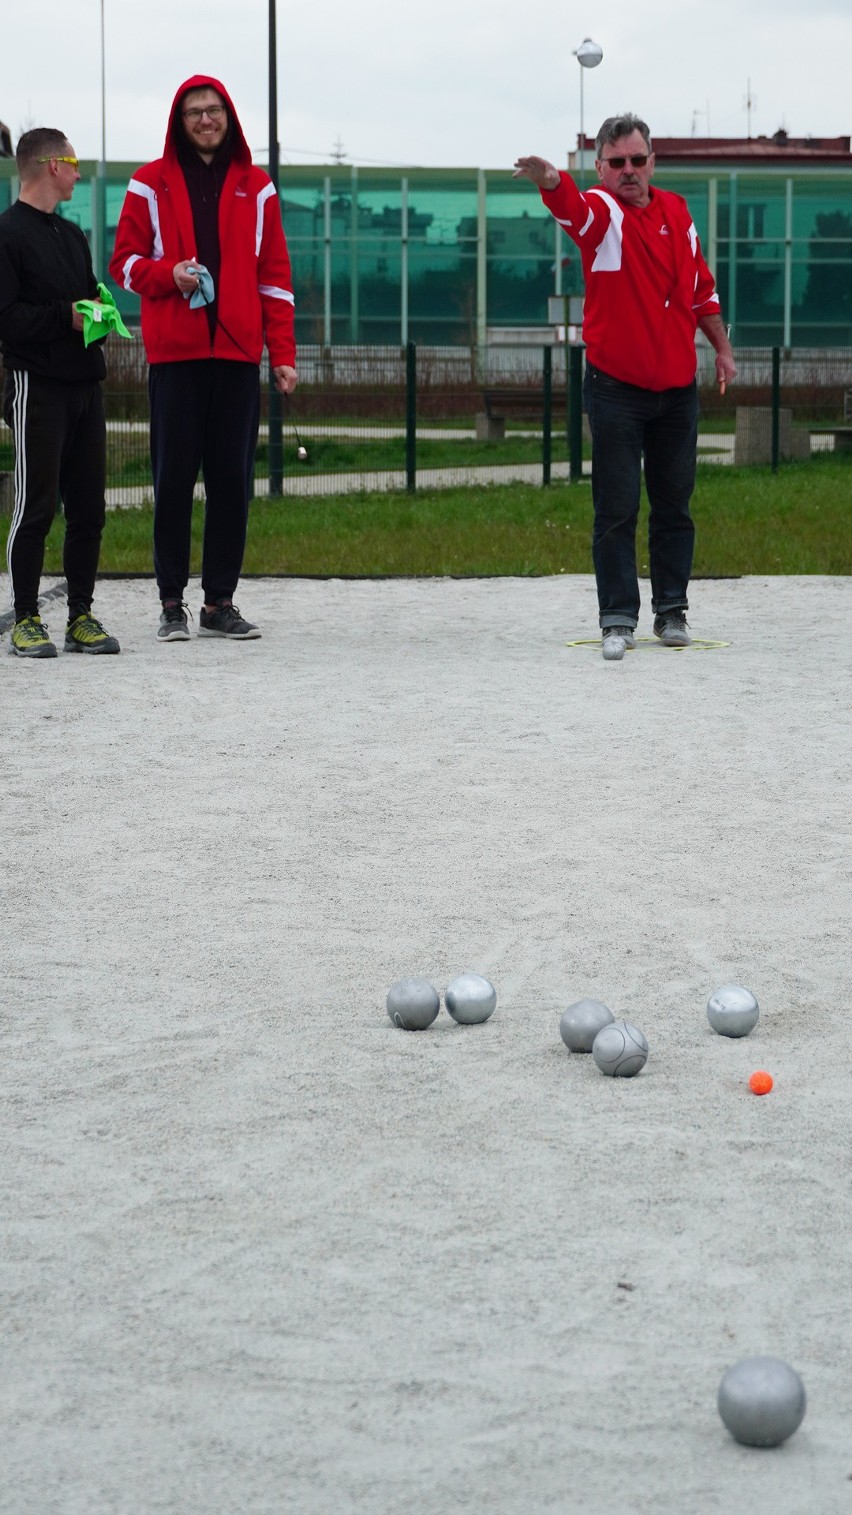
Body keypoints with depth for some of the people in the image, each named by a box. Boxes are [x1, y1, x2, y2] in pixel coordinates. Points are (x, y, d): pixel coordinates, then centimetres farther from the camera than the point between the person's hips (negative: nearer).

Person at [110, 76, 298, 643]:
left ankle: (221, 601, 8)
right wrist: (169, 273, -14)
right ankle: (172, 602, 5)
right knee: (175, 477, -1)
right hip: (174, 352, -2)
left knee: (233, 478, 1)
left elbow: (275, 275, 10)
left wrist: (283, 353, 3)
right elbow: (124, 262, 7)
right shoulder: (152, 185, 7)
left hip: (237, 351, 2)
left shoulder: (255, 187, 11)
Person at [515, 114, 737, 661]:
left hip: (678, 389, 4)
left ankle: (672, 612, 21)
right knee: (617, 509, -3)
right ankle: (618, 620, 3)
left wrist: (723, 349, 19)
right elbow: (569, 204, -35)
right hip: (616, 386, -4)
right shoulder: (600, 211, -9)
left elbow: (702, 287, 18)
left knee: (674, 505, 11)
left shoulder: (678, 211, 7)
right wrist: (550, 181, -57)